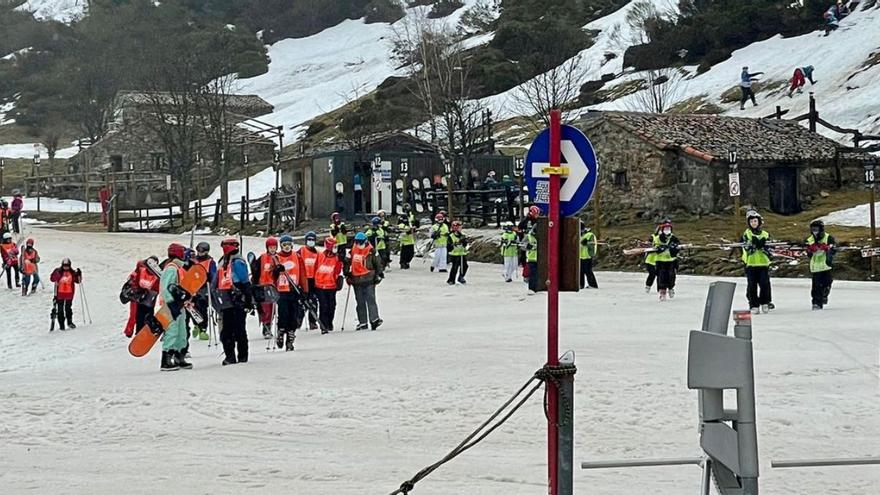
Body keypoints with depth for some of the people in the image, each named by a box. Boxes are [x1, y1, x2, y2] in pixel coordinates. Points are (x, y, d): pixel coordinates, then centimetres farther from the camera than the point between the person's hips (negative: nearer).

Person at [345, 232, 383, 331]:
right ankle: (362, 323, 12)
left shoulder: (371, 252, -1)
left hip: (369, 280, -4)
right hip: (357, 281, 4)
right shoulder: (352, 252, 8)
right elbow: (347, 264, 17)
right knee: (360, 303, 7)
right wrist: (347, 275, 12)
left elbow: (378, 263, 4)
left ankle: (374, 319, -18)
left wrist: (379, 275, -1)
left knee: (371, 300, -13)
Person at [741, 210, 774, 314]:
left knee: (765, 284, -4)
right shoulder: (746, 234, 4)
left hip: (763, 263, 1)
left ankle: (765, 303, 10)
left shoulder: (765, 234, 9)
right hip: (750, 263, -1)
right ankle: (754, 306, 2)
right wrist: (753, 244, -25)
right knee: (752, 286, -3)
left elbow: (769, 250, 3)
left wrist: (763, 245, -15)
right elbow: (746, 247, -9)